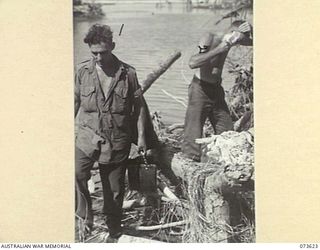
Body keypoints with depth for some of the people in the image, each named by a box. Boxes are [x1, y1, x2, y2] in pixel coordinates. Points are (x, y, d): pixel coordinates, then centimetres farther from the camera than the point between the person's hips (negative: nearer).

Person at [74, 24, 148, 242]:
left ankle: (114, 232, 30)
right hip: (88, 136, 0)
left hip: (117, 141, 0)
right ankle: (85, 216, -2)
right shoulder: (83, 71, 0)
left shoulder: (128, 73, -3)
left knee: (114, 188, 9)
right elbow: (75, 102, 10)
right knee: (76, 174, -25)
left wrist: (141, 136, 3)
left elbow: (138, 106, 5)